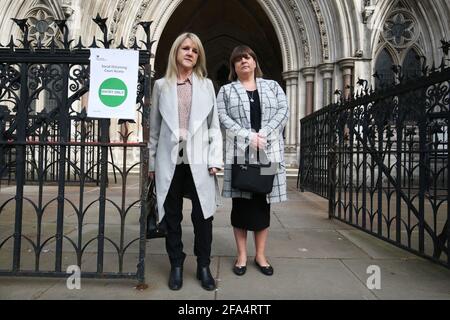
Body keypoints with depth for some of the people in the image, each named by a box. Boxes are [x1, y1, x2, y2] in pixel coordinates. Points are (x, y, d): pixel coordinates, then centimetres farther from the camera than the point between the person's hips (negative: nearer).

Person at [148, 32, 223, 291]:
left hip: (198, 161, 0)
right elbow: (154, 127, 10)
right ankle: (176, 265, 24)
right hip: (170, 160, 1)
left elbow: (214, 125, 6)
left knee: (203, 215, 3)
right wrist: (152, 161, 6)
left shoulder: (206, 85, 9)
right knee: (172, 216, 9)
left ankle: (204, 266, 20)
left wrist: (215, 159, -3)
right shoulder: (161, 85, 10)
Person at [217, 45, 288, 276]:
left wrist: (264, 134, -14)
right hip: (239, 153, -1)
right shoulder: (226, 90, 12)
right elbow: (223, 119, -3)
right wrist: (248, 137, -16)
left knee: (263, 203, 6)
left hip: (268, 153, 1)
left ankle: (261, 255, 17)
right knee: (241, 203, 3)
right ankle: (241, 255, 14)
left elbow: (283, 111, 1)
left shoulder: (272, 86, 16)